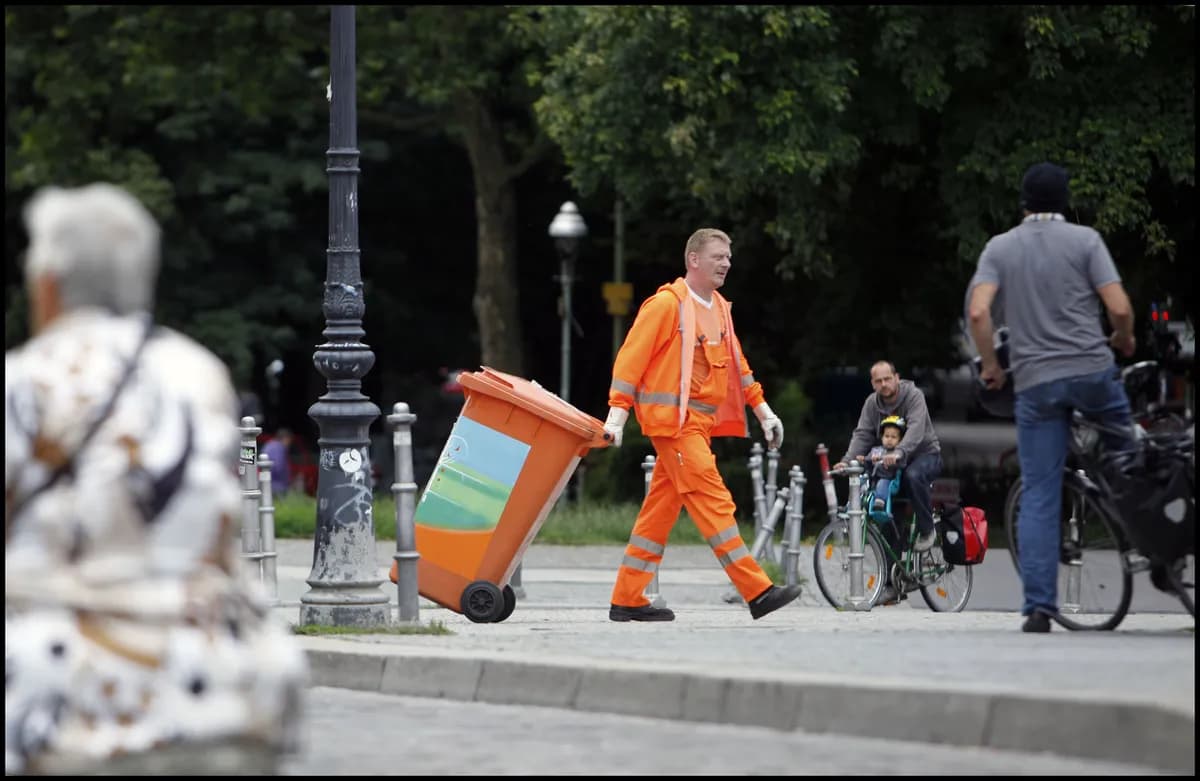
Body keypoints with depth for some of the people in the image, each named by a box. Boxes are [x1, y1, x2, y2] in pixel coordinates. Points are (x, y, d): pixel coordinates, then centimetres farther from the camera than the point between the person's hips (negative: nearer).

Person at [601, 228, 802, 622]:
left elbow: (736, 364, 25)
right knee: (713, 501, -12)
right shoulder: (666, 304, -8)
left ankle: (627, 600, 13)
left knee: (661, 509, 9)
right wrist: (617, 413, -16)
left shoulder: (720, 309, 17)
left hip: (700, 422, 9)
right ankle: (758, 592, -17)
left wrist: (763, 410, 20)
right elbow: (631, 356, -10)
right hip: (673, 418, -9)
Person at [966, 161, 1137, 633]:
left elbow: (978, 311, -8)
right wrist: (1123, 342, 14)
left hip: (1034, 382, 1)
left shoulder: (1000, 248, 7)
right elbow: (1119, 308, -6)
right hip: (1091, 369, -1)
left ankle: (1038, 607, -4)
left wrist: (990, 366, 6)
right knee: (1129, 452, 25)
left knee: (1038, 497, 2)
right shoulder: (1084, 240, 2)